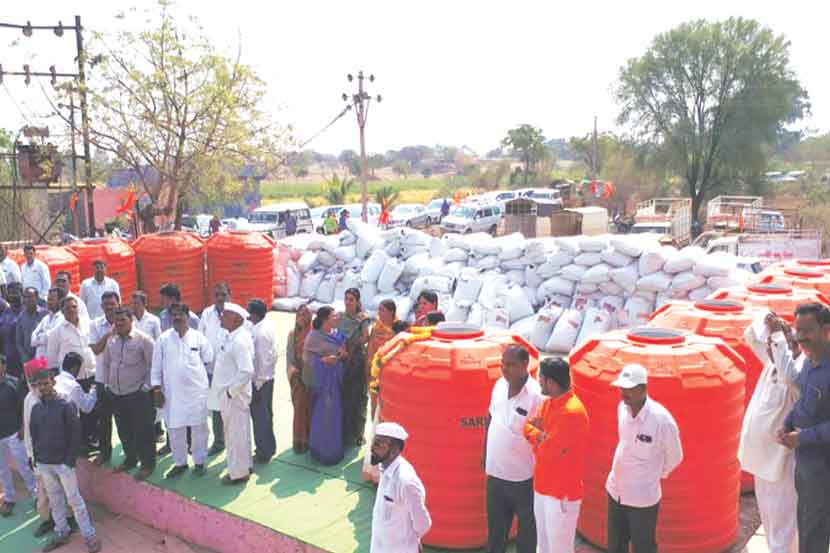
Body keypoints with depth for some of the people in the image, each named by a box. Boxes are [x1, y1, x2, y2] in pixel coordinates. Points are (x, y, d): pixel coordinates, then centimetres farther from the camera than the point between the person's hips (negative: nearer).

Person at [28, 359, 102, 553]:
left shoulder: (66, 405, -11)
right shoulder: (36, 408, 3)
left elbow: (75, 435, -10)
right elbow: (34, 436, 11)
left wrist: (70, 461, -13)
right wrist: (36, 461, 6)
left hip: (63, 463, -5)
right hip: (44, 464, 5)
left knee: (74, 500, 0)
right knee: (55, 501, 16)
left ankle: (89, 535, 8)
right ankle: (61, 533, 30)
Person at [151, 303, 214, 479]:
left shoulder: (198, 337, -4)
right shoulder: (163, 339, -1)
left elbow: (209, 359, 4)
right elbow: (156, 366, 2)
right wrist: (157, 389, 0)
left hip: (197, 390, -1)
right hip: (172, 392, 1)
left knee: (199, 427, 7)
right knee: (174, 429, 9)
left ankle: (199, 462, 22)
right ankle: (180, 463, 25)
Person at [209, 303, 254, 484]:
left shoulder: (239, 341, -23)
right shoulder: (230, 336, 6)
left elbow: (247, 371, -29)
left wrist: (231, 391, -20)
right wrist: (224, 390, 13)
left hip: (234, 396, -9)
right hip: (227, 394, 9)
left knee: (236, 434, 5)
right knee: (236, 433, 21)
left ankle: (239, 473, 20)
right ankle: (245, 465, 36)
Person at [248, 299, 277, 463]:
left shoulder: (260, 333, -23)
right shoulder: (269, 326, 4)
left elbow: (262, 360, -21)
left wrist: (258, 385, -16)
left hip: (260, 380, -9)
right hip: (268, 377, 9)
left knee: (259, 416, 3)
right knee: (266, 414, 20)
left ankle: (263, 453, 14)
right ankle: (269, 447, 33)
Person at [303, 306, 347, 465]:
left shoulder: (336, 333, 8)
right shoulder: (314, 336, -11)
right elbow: (306, 357, -11)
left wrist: (344, 354, -5)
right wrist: (323, 360, -23)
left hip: (336, 377, 6)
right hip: (323, 378, -6)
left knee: (335, 412, 13)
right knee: (324, 413, -2)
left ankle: (334, 448, 26)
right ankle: (324, 450, 10)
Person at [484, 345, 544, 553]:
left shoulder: (537, 395, -21)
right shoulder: (499, 385, -1)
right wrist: (485, 454, 15)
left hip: (524, 478, -6)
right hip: (495, 473, 6)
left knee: (527, 528, 14)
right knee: (495, 527, 23)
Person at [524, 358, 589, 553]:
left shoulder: (572, 412, -26)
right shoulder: (548, 402, 4)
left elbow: (547, 451, -25)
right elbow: (528, 427, 3)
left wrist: (539, 436, -5)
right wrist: (542, 436, -15)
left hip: (562, 492, -9)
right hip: (543, 486, 9)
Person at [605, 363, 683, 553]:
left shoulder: (662, 419, -23)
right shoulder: (622, 408, -6)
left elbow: (675, 457, -7)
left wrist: (654, 474, 6)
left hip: (643, 497, -5)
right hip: (615, 490, 5)